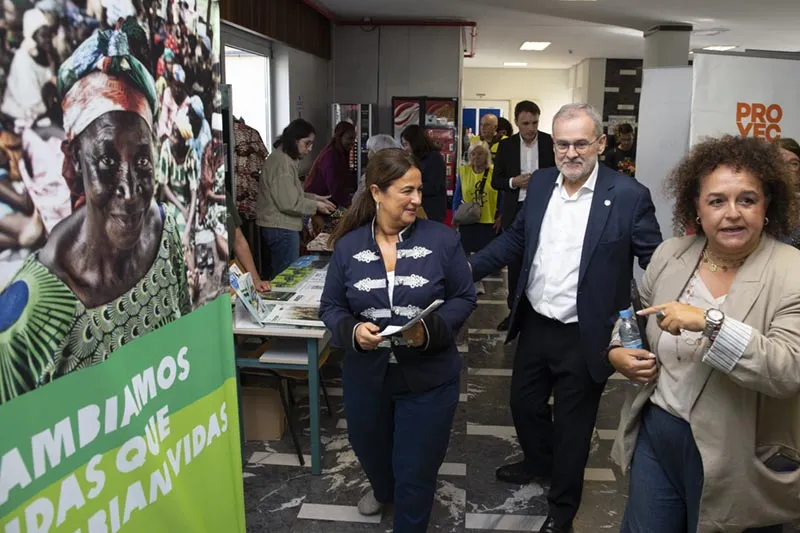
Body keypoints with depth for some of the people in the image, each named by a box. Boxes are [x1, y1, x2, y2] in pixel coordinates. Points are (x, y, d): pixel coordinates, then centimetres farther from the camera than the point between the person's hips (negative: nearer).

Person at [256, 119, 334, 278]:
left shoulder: (285, 158, 15)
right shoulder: (283, 162, -17)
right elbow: (289, 203, -20)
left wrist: (313, 197, 10)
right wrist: (315, 206, -9)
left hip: (278, 227, 11)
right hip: (281, 228, -11)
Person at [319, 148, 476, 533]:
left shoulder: (442, 240, -9)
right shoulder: (348, 245, -5)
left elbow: (464, 298, -4)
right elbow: (330, 306, 1)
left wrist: (431, 330, -22)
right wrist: (352, 330, -20)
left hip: (428, 377, -2)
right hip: (366, 375, 3)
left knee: (416, 469, 9)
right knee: (370, 452, 27)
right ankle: (383, 490, 62)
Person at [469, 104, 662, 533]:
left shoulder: (629, 196, -14)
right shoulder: (540, 183, 1)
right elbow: (516, 239, 11)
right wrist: (469, 267, 2)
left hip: (584, 337, -5)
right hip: (535, 325, 5)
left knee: (572, 425, 14)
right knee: (523, 403, 23)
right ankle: (539, 462, 54)